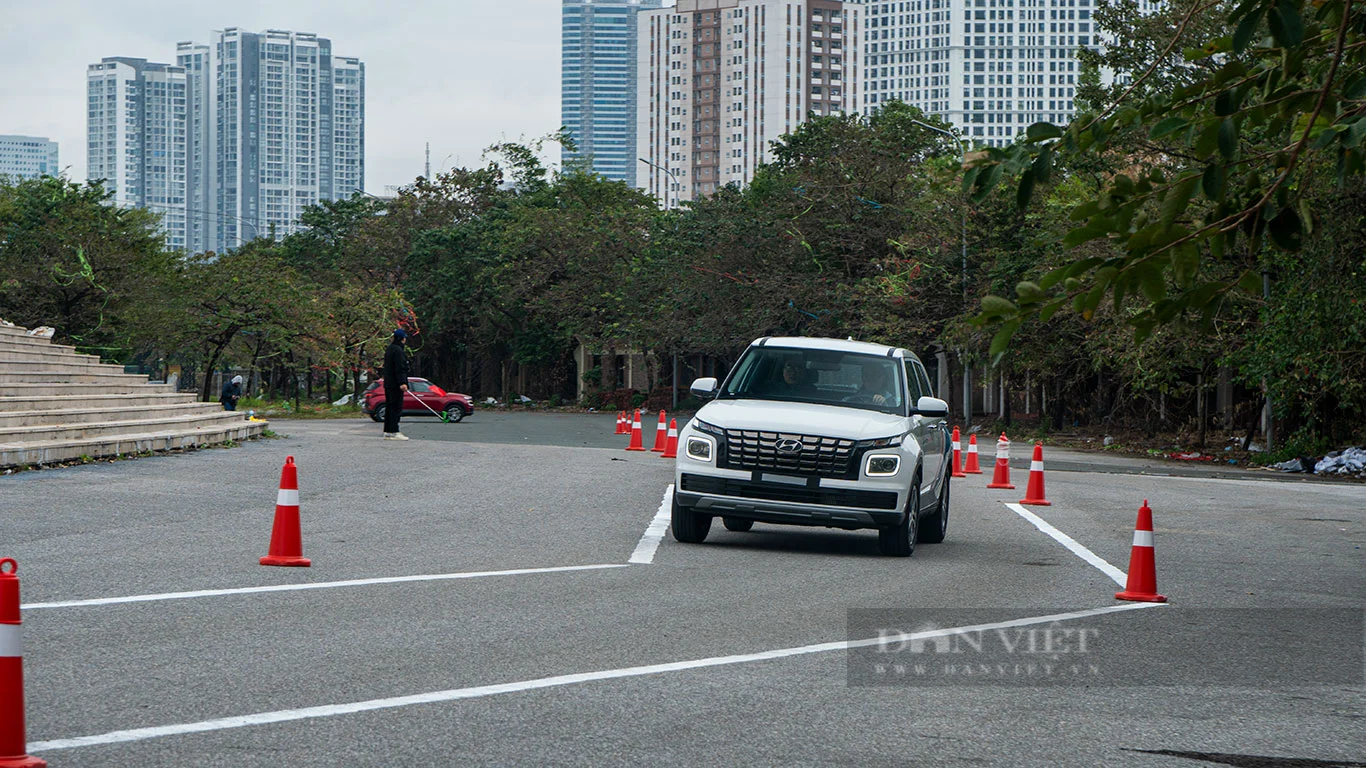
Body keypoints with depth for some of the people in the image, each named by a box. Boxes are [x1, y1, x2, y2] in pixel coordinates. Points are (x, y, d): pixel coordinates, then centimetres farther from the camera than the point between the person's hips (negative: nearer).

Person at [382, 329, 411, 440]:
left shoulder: (389, 349, 18)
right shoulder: (398, 350, -13)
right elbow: (399, 368, -20)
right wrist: (402, 383, -24)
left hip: (388, 384, 10)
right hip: (395, 385, -10)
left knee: (390, 407, 12)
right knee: (396, 407, -9)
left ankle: (387, 432, 14)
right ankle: (394, 432, -12)